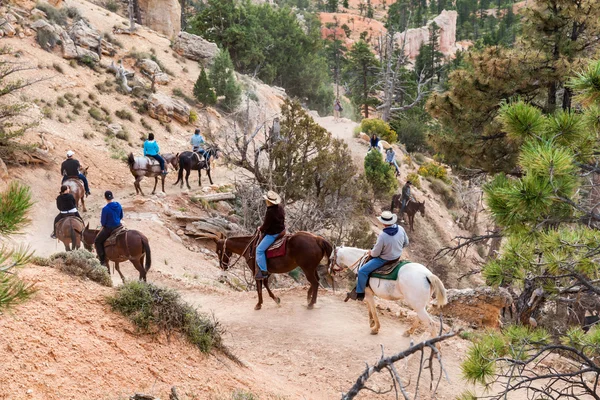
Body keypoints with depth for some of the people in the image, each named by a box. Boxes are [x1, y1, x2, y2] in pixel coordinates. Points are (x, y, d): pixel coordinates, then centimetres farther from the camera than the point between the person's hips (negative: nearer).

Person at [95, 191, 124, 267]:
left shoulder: (105, 209, -24)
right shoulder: (118, 205, -5)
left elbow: (103, 222, -15)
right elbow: (121, 216, 9)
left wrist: (104, 225, 7)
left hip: (109, 229, -7)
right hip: (118, 226, 7)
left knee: (97, 241, 12)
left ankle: (103, 260, 6)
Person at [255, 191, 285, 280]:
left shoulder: (270, 212, -27)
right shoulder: (280, 207, 1)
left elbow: (266, 225, -21)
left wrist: (261, 229, 3)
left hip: (273, 234, -10)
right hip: (281, 230, 11)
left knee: (260, 249, -10)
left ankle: (263, 271, -10)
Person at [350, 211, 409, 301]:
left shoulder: (382, 235, -32)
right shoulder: (401, 229, -15)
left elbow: (376, 253, -20)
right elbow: (406, 243, 3)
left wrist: (371, 252, 3)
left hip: (384, 260, -8)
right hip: (397, 256, 8)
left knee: (362, 271, -1)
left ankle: (360, 294, 7)